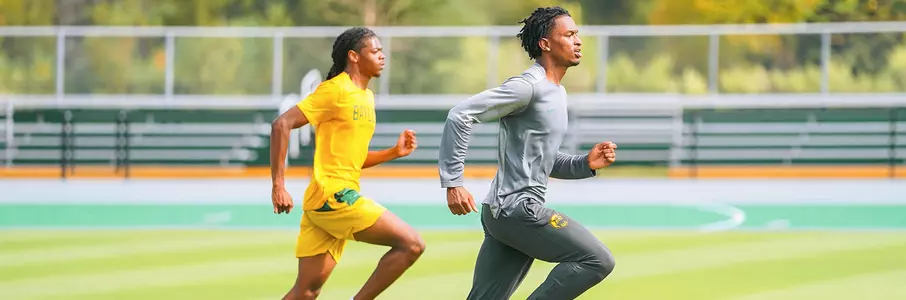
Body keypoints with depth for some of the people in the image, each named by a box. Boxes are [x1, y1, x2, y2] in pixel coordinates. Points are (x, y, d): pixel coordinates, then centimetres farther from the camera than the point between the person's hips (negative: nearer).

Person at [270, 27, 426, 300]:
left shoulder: (366, 97, 19)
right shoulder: (335, 90, -9)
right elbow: (282, 124, -15)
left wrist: (394, 152, 11)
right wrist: (278, 186, -19)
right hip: (332, 196, -9)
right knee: (411, 244, -12)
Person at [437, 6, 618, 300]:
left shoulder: (556, 93, 19)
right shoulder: (527, 86, -12)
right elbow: (460, 115, -17)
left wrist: (585, 163, 8)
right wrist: (453, 182, -20)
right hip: (516, 207, -10)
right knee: (597, 260, -12)